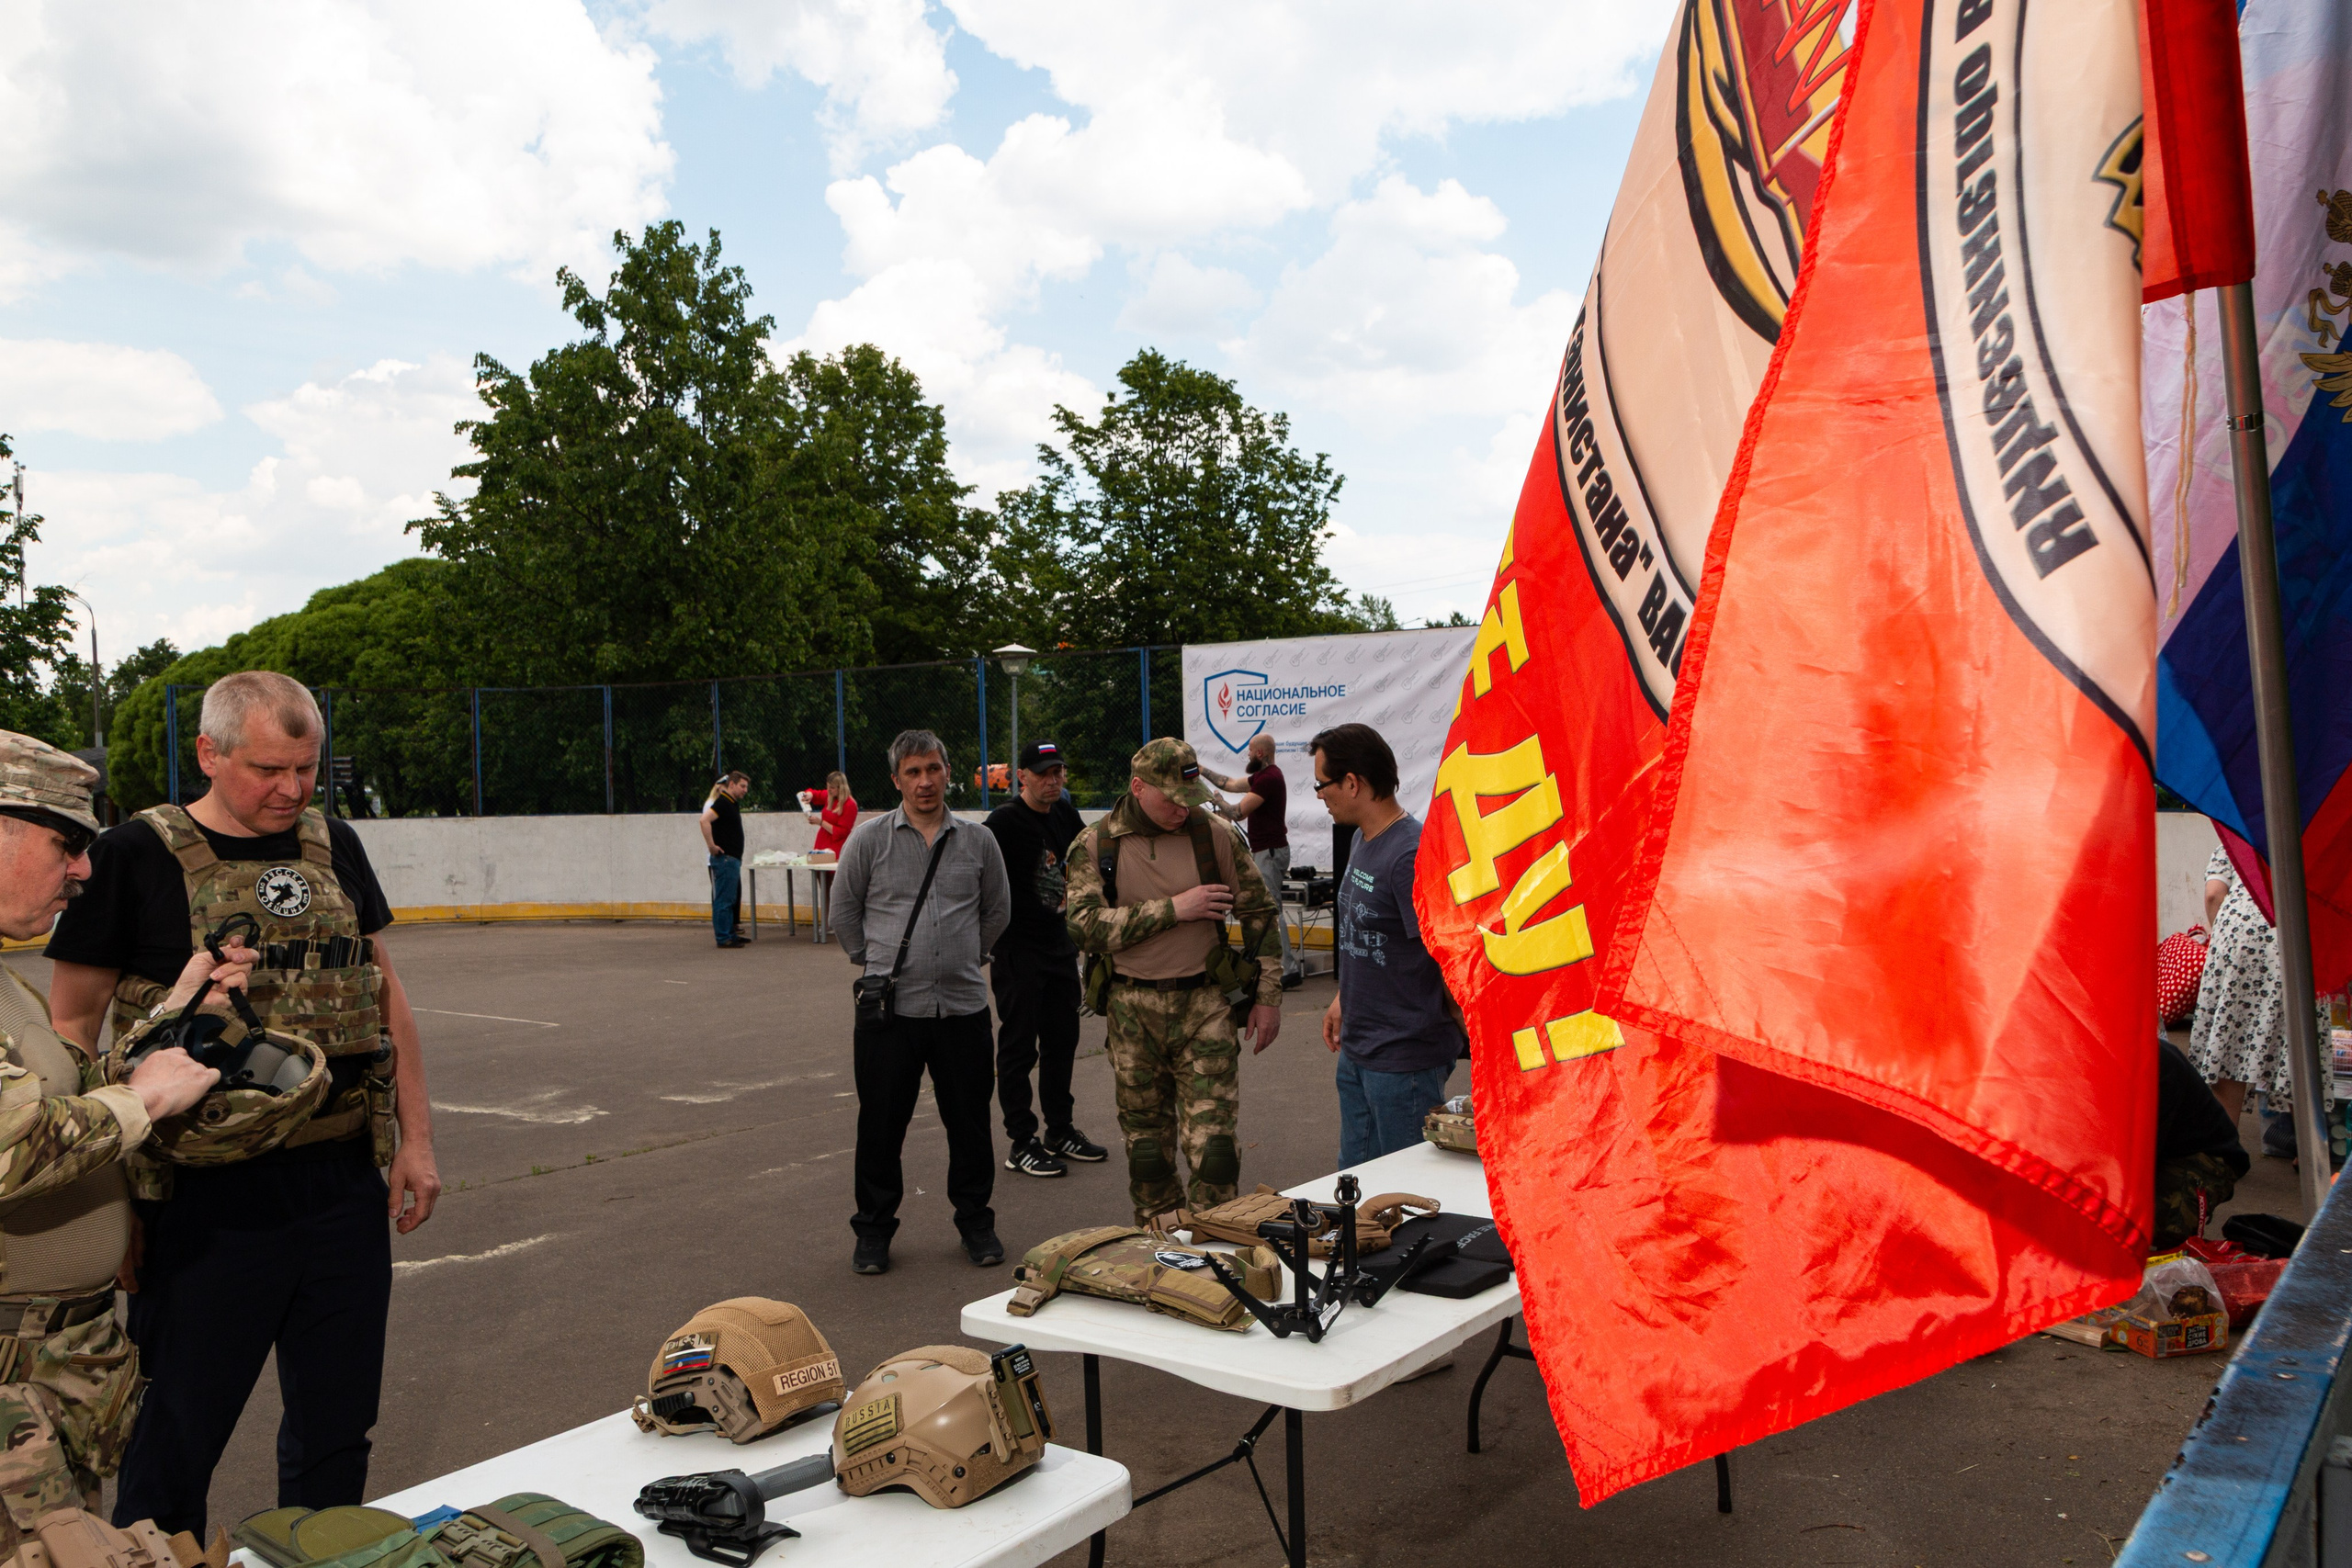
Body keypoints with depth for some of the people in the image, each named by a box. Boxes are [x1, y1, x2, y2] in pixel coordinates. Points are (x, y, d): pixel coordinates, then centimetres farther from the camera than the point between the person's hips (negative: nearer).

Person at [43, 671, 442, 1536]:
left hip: (345, 1185, 4)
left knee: (337, 1431, 16)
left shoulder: (335, 846, 7)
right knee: (176, 1439, 9)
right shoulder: (135, 856, -7)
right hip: (210, 1203, -4)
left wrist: (415, 1139, 8)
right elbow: (70, 1022, -4)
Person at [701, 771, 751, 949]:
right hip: (725, 859, -10)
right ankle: (723, 938, -5)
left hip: (733, 859, 10)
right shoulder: (723, 802, -13)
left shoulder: (733, 804, 17)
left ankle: (730, 934, 21)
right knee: (724, 899, -7)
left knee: (733, 899, 14)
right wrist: (711, 846, -23)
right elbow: (704, 820, -27)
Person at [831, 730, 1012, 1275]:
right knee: (881, 1126, 6)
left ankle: (975, 1223, 26)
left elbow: (997, 912, 18)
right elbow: (844, 910, 10)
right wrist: (872, 962, 12)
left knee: (970, 1123, 9)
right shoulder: (870, 838, 0)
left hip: (962, 1005, 2)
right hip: (889, 1006, -1)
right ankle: (873, 1230, 22)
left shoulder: (978, 840, 6)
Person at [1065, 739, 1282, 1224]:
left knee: (1213, 1141, -6)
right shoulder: (1094, 846, -2)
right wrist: (1173, 908, -17)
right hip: (1131, 1010, 1)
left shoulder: (1216, 833, -1)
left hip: (1204, 1006, -1)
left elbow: (1258, 912, 7)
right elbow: (1086, 927, -14)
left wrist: (1268, 996, 5)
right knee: (1145, 1141, 12)